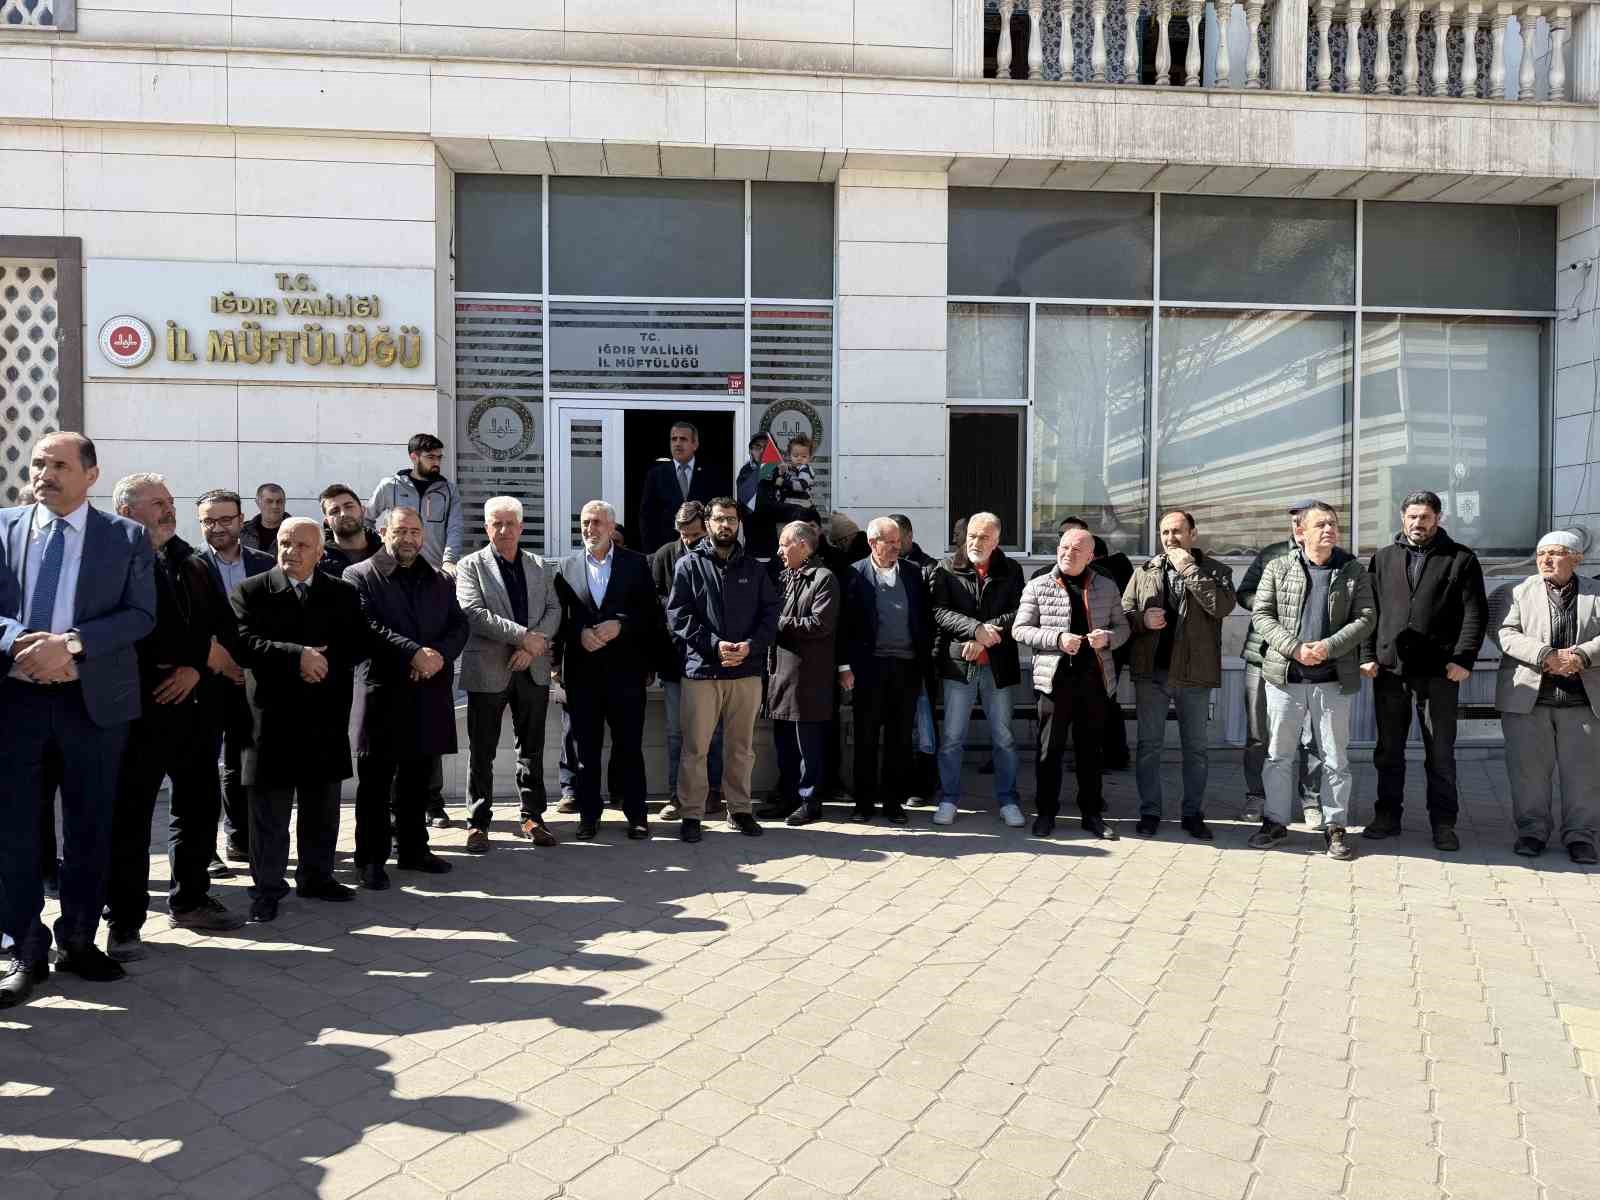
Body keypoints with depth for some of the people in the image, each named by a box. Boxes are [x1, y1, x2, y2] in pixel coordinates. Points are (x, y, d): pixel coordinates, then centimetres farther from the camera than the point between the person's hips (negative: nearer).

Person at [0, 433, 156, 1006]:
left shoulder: (128, 537, 2)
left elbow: (140, 614, -5)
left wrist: (71, 643, -18)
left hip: (92, 699, -1)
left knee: (89, 827, 9)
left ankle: (78, 940, 24)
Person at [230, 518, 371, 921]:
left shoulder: (343, 594, 8)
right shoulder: (250, 592, -1)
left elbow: (362, 643, 3)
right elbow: (243, 644, -13)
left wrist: (325, 660, -14)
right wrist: (297, 655, -23)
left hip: (326, 717, 3)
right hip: (272, 718, -3)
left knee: (322, 809, 13)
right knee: (269, 812, 4)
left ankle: (316, 877, 28)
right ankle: (267, 888, 15)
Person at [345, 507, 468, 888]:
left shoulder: (441, 580, 16)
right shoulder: (359, 576, 0)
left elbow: (459, 626, 8)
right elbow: (367, 626, -12)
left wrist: (440, 655, -12)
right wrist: (413, 653, -20)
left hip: (429, 695, 5)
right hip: (382, 695, -4)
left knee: (417, 780, 13)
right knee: (376, 782, 3)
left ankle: (413, 849, 25)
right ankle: (371, 858, 12)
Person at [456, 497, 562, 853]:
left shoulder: (538, 567, 12)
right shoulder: (471, 566, -1)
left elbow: (553, 610, 5)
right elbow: (473, 613, -13)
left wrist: (534, 645, -12)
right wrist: (523, 635, -18)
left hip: (533, 670, 4)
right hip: (488, 671, -4)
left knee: (532, 748, 10)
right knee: (482, 752, 3)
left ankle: (532, 817, 20)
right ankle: (479, 822, 13)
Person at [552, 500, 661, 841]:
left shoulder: (636, 564, 5)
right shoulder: (567, 567, 10)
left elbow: (650, 614, 1)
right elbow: (560, 617, 6)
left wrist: (619, 625, -13)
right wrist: (581, 633, -11)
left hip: (625, 670, -1)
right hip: (582, 672, 2)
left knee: (629, 745, 2)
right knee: (586, 747, 6)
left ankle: (636, 814, 11)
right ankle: (589, 815, 15)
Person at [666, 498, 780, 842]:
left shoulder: (754, 569, 13)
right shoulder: (689, 564, 4)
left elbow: (769, 614, 6)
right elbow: (678, 615, -5)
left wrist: (750, 646, -12)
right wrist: (714, 645, -15)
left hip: (746, 671, 3)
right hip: (701, 670, -3)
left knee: (741, 747, 11)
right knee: (695, 748, 0)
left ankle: (739, 809, 23)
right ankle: (691, 814, 10)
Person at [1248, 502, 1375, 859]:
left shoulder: (1353, 571, 4)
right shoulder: (1278, 568, 3)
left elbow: (1365, 618, -2)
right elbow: (1261, 615, -1)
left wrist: (1329, 647, -17)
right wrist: (1295, 648, -14)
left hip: (1334, 679, 0)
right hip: (1285, 677, 0)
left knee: (1336, 758, 7)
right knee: (1278, 754, 8)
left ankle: (1336, 826, 18)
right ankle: (1275, 821, 20)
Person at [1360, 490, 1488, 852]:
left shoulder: (1461, 559, 5)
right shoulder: (1383, 558, 12)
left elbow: (1475, 614, -1)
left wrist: (1463, 659, -11)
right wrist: (1368, 655, 0)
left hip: (1439, 672, -2)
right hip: (1389, 670, 3)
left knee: (1440, 753, 5)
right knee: (1388, 751, 9)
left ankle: (1443, 824, 13)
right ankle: (1387, 816, 19)